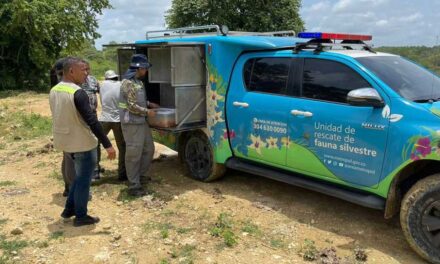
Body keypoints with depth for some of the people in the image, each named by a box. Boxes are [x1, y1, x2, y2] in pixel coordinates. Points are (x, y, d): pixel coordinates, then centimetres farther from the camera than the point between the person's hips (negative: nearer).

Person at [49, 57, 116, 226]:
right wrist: (107, 145, -24)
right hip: (82, 143, -8)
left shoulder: (54, 91, 5)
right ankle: (80, 216, 18)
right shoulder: (77, 93, -22)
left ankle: (69, 209, 30)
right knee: (83, 179, 7)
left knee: (80, 176, 25)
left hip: (64, 141, 8)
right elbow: (91, 121, -25)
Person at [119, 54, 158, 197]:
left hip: (141, 122, 10)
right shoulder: (129, 83, -17)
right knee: (134, 154, -5)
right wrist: (147, 112, -12)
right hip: (132, 123, -10)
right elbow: (132, 106, -20)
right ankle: (134, 186, 2)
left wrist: (149, 104, 15)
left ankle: (140, 175, 30)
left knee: (149, 149, 16)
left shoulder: (138, 81, 13)